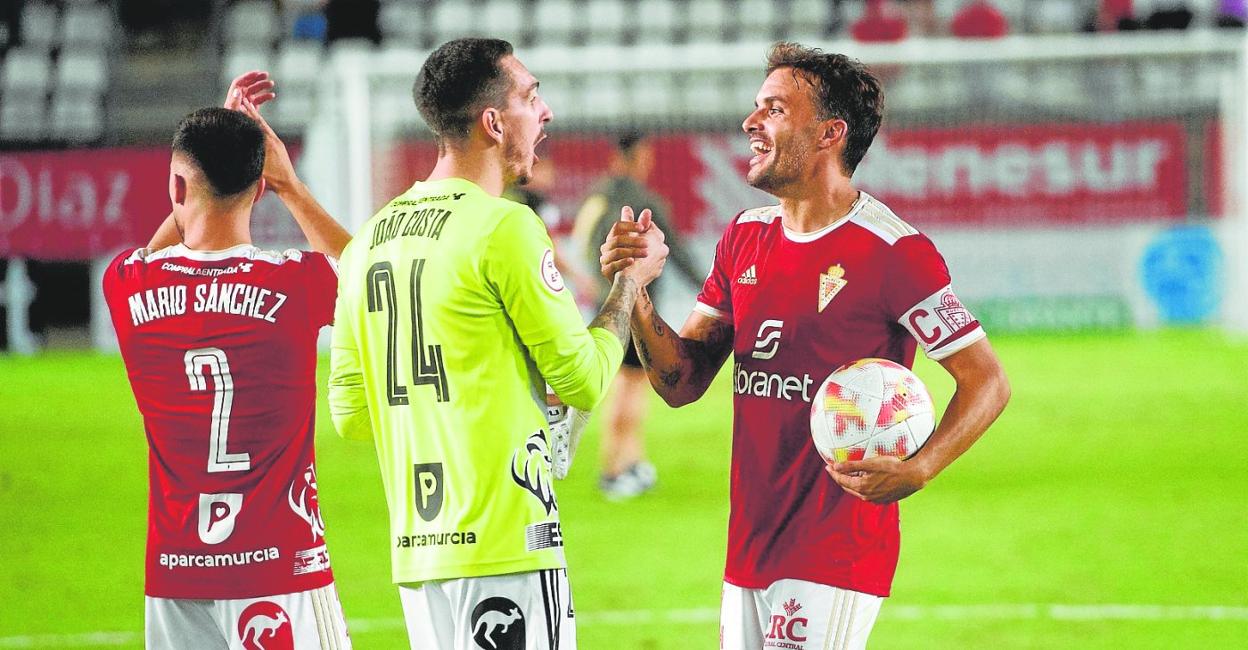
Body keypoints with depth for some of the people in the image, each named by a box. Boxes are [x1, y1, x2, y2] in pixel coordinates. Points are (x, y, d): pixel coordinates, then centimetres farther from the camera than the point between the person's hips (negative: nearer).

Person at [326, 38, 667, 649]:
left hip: (415, 550, 8)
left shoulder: (368, 241, 12)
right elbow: (584, 381, -5)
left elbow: (349, 413, 14)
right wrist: (630, 280, 10)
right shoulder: (505, 227, -11)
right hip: (504, 547, -8)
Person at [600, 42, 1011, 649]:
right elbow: (682, 383, 12)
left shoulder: (893, 250, -10)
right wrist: (634, 293, -4)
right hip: (748, 551, 7)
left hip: (838, 552, -7)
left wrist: (916, 471, -24)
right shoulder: (745, 240, 12)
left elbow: (987, 382, -9)